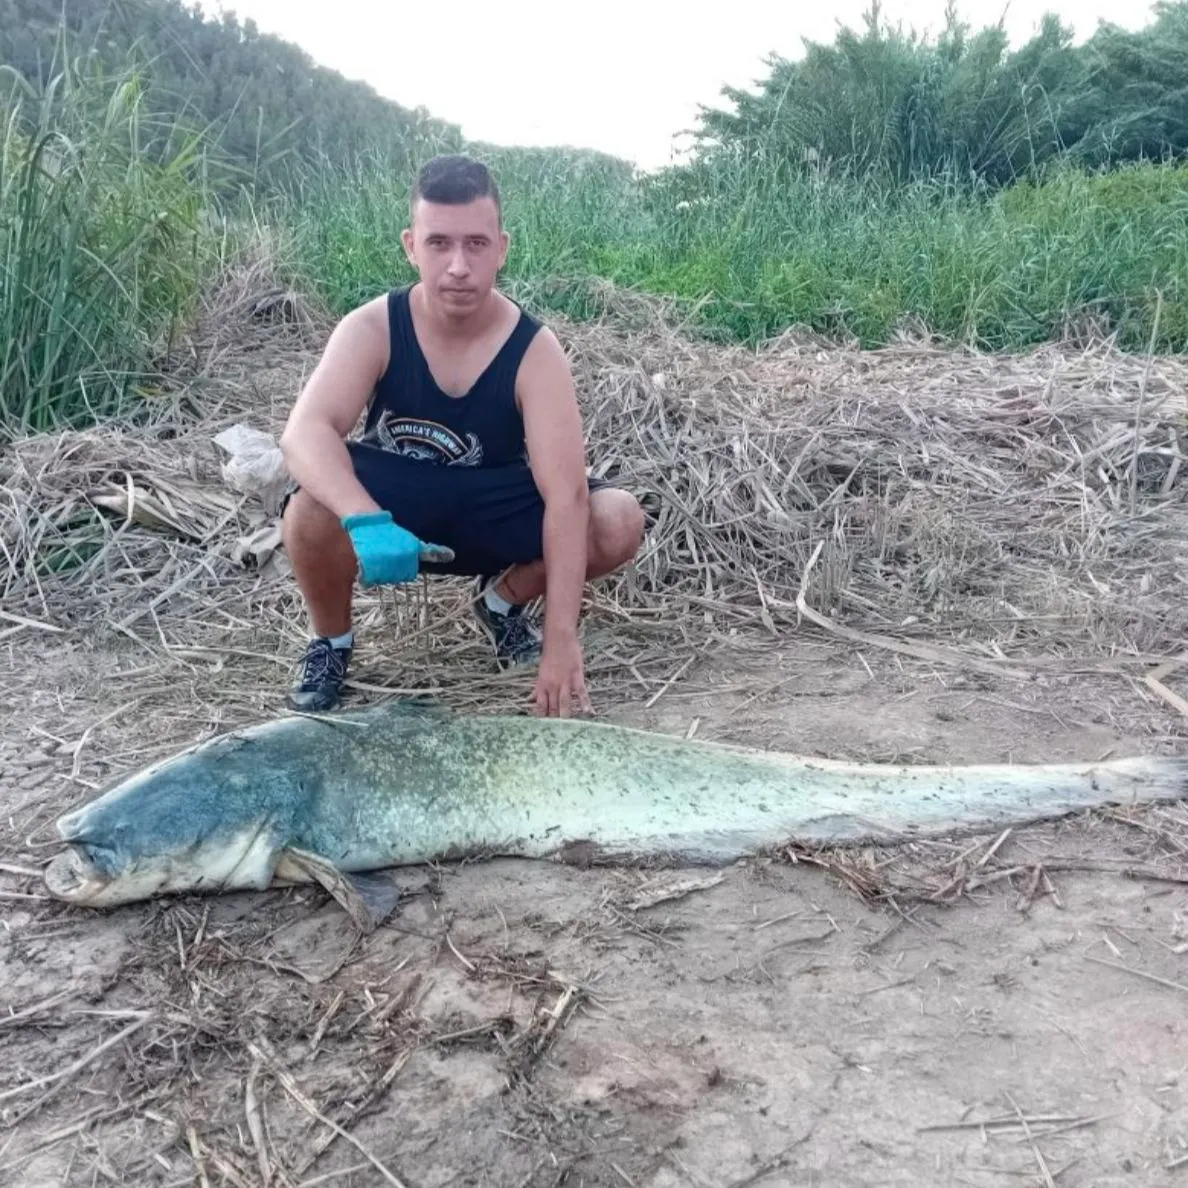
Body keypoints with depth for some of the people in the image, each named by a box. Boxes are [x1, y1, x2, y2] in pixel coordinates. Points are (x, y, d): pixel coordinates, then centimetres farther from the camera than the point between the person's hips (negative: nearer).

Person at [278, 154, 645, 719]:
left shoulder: (534, 349, -21)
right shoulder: (372, 327, -19)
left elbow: (566, 495, -28)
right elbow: (305, 433, -33)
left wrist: (561, 640, -34)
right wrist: (365, 522, -54)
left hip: (487, 511, 1)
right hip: (388, 506, -1)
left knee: (619, 521, -23)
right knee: (311, 510, -35)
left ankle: (503, 598, 8)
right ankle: (331, 641, -2)